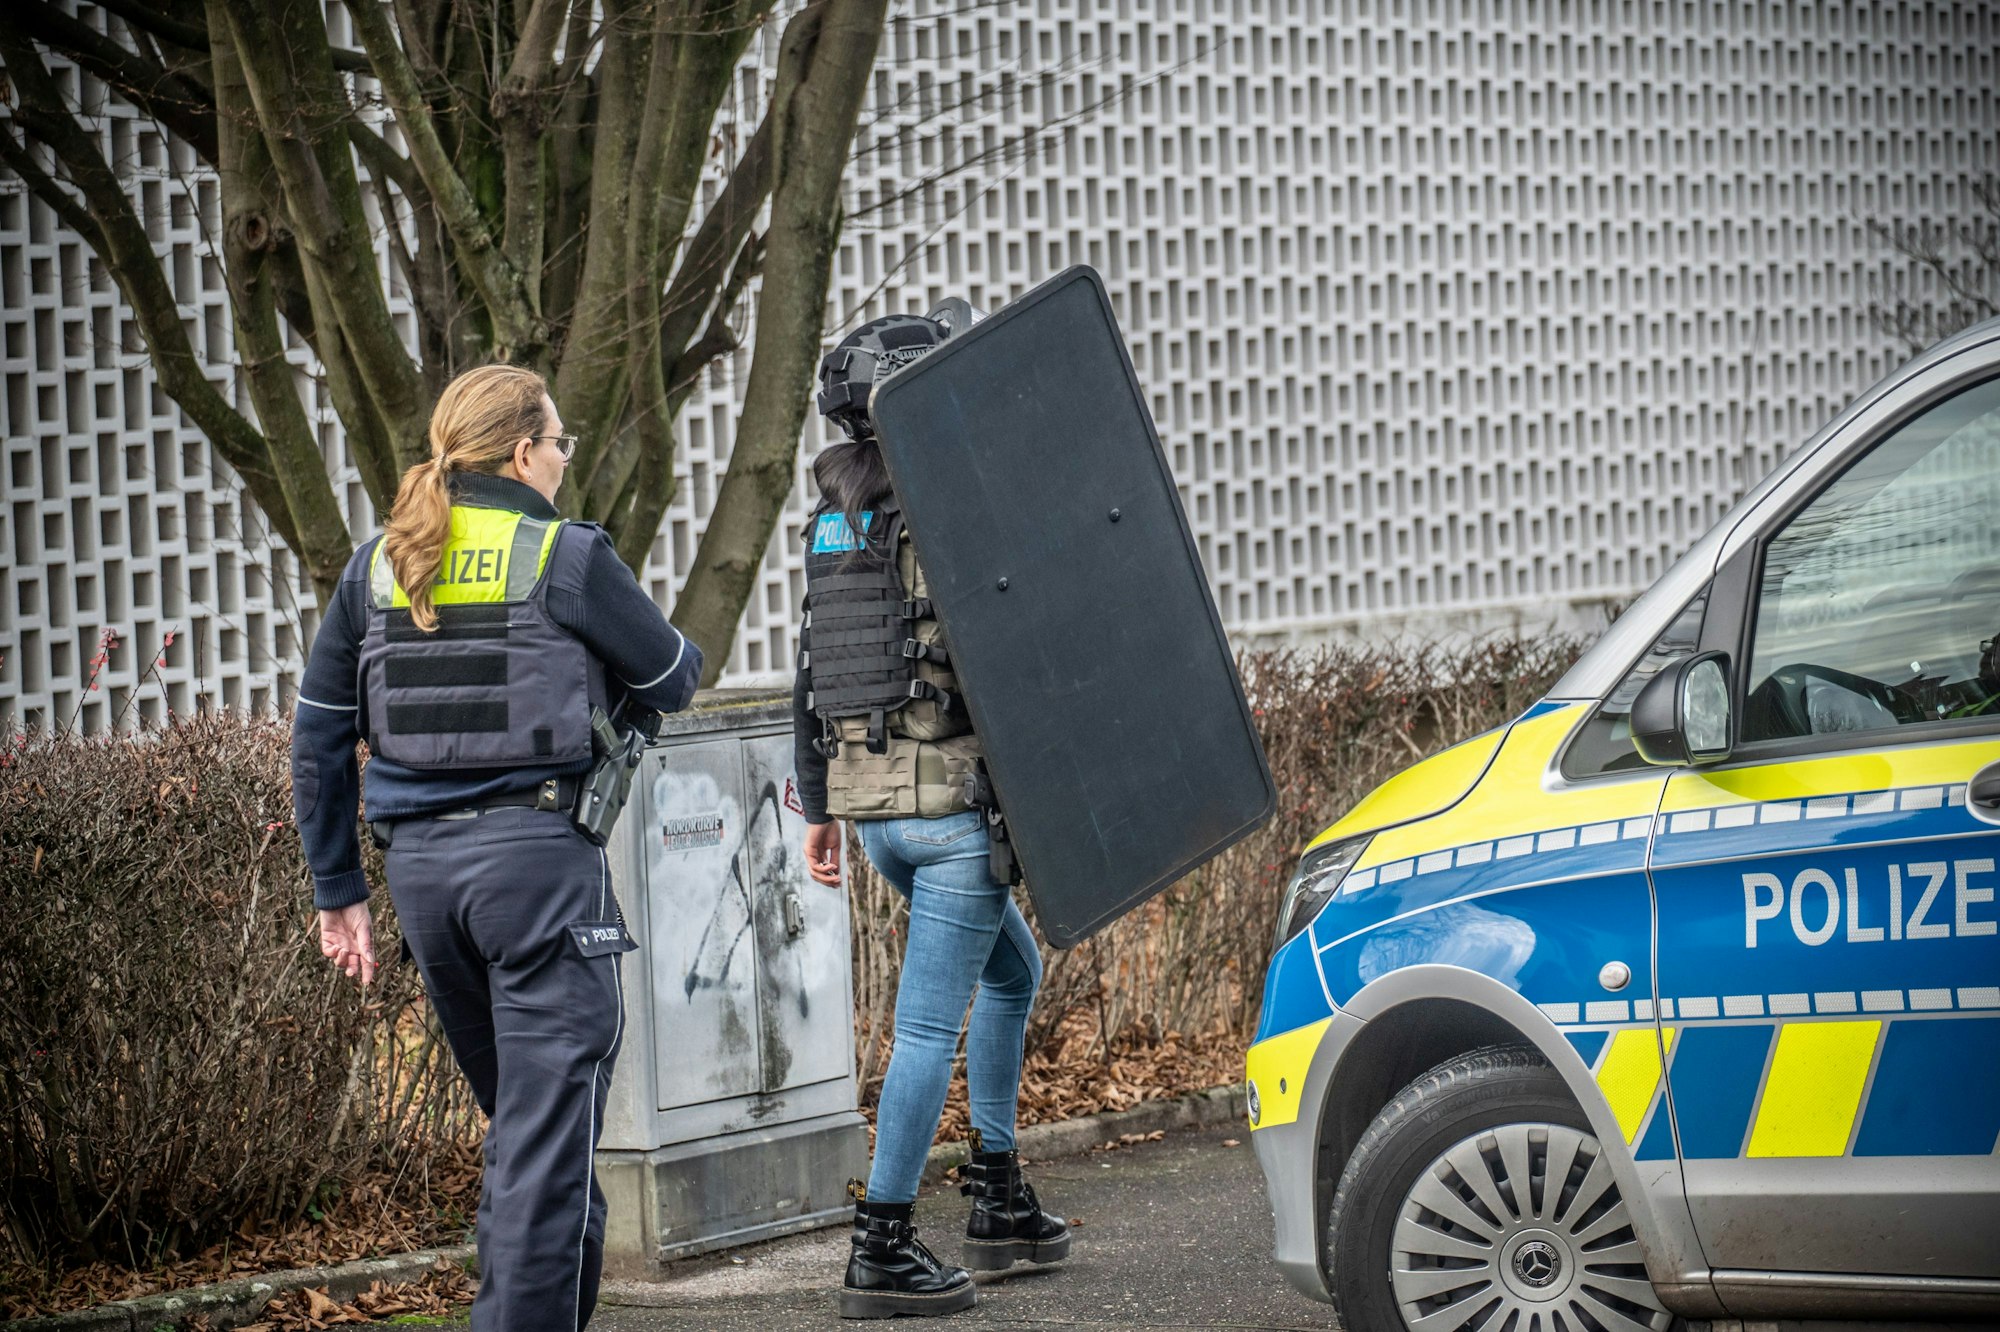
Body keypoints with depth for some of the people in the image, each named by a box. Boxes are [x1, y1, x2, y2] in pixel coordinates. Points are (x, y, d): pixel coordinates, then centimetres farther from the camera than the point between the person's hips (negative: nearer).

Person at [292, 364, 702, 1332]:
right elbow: (671, 682, 5)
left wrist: (338, 889, 16)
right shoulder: (566, 557, -5)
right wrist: (681, 650, 29)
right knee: (552, 1120, -4)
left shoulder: (377, 566, 10)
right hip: (537, 851, -6)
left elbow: (318, 736, 11)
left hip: (418, 860, 6)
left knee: (518, 1115, 20)